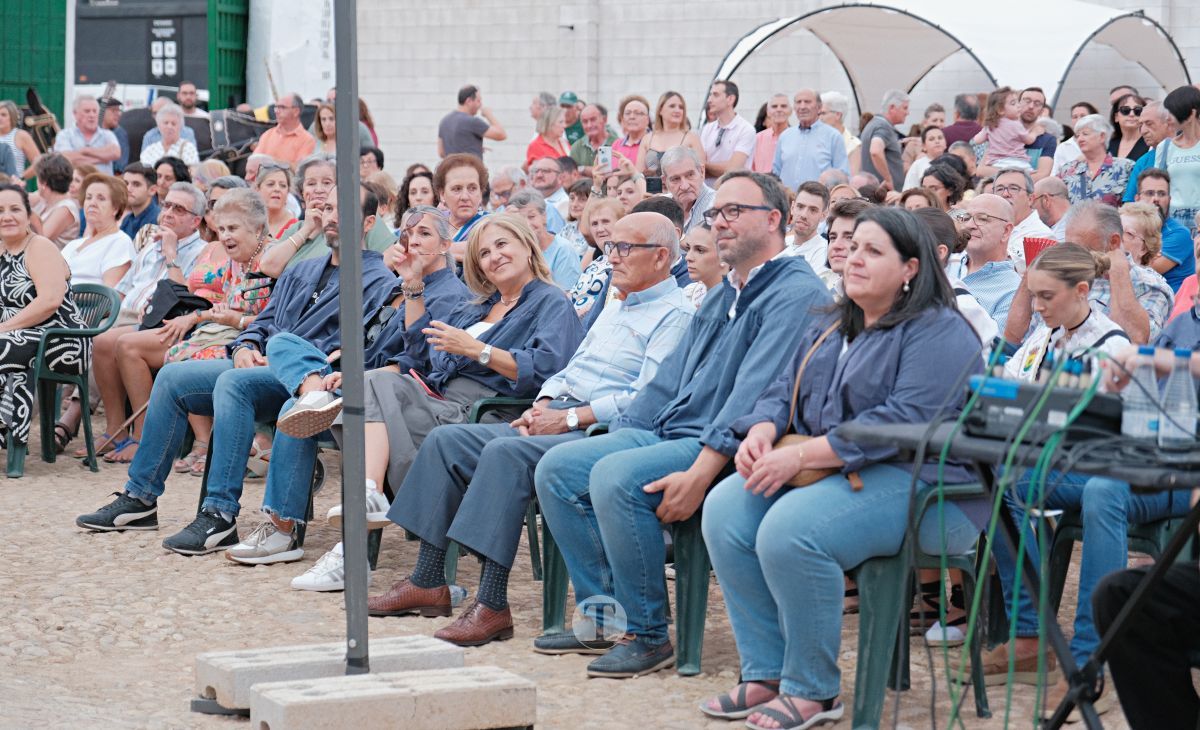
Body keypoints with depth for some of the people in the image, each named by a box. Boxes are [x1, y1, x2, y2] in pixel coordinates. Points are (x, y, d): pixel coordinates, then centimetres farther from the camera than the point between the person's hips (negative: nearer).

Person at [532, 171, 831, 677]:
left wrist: (700, 473, -28)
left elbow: (756, 394, -21)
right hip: (666, 433, 10)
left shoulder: (796, 294, -11)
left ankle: (648, 635, -19)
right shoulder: (720, 298, 22)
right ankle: (603, 612, 2)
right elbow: (670, 378, 25)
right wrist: (617, 433, 12)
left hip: (726, 449, -10)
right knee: (557, 468, -2)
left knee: (615, 476, -31)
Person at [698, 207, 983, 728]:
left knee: (789, 529, -32)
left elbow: (904, 420, -21)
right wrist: (761, 432, -6)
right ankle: (766, 675, -10)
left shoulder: (939, 333, -9)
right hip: (827, 472, 9)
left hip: (922, 486, -9)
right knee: (725, 509, -14)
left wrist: (802, 454, -23)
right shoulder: (831, 331, 21)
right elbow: (784, 392, 20)